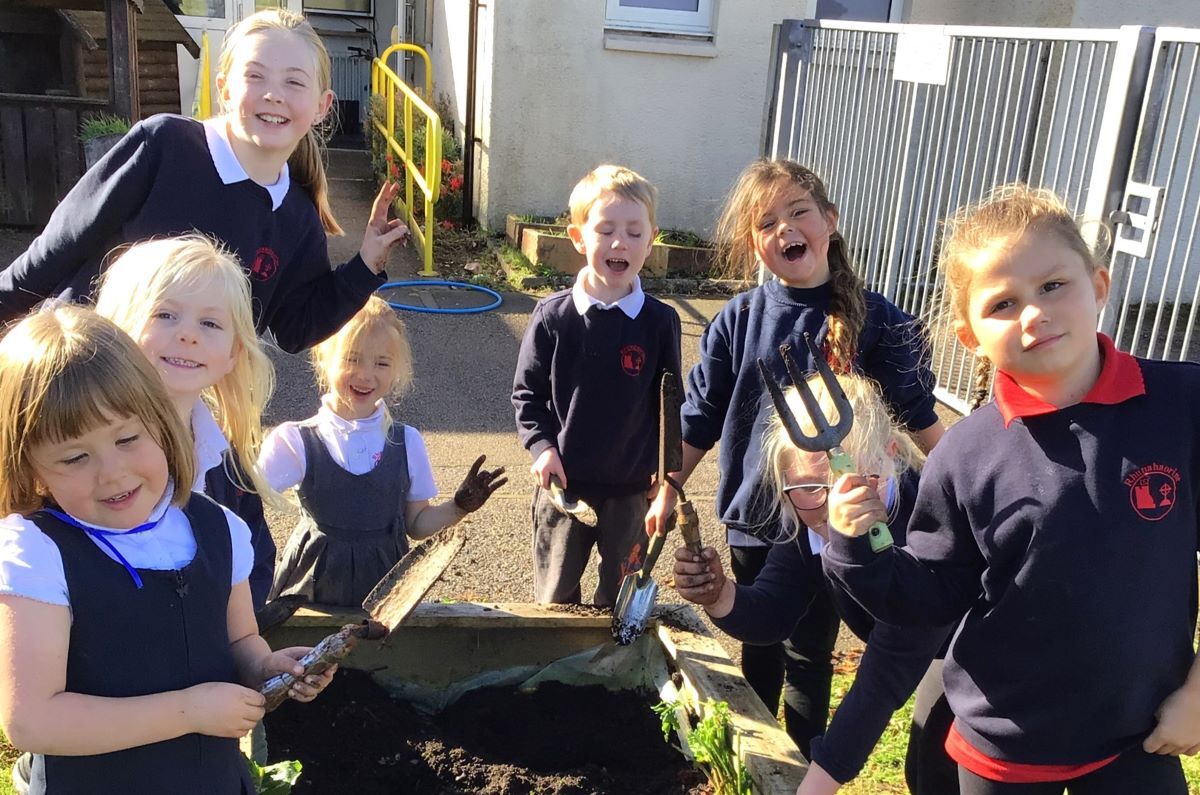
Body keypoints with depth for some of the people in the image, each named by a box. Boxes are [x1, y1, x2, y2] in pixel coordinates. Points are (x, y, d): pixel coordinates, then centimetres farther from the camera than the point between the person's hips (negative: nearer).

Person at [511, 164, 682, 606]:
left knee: (623, 597, 18)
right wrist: (542, 447, -14)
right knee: (555, 596, 18)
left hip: (632, 490, 1)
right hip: (563, 483, 0)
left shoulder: (660, 321, -7)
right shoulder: (552, 316, -8)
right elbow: (527, 393, 0)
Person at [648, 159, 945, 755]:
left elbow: (918, 417, -1)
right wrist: (669, 490, 1)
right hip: (753, 518, 2)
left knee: (809, 657, 13)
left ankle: (804, 767, 35)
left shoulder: (875, 321, -10)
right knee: (759, 648, 20)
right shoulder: (738, 320, -6)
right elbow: (701, 415, 1)